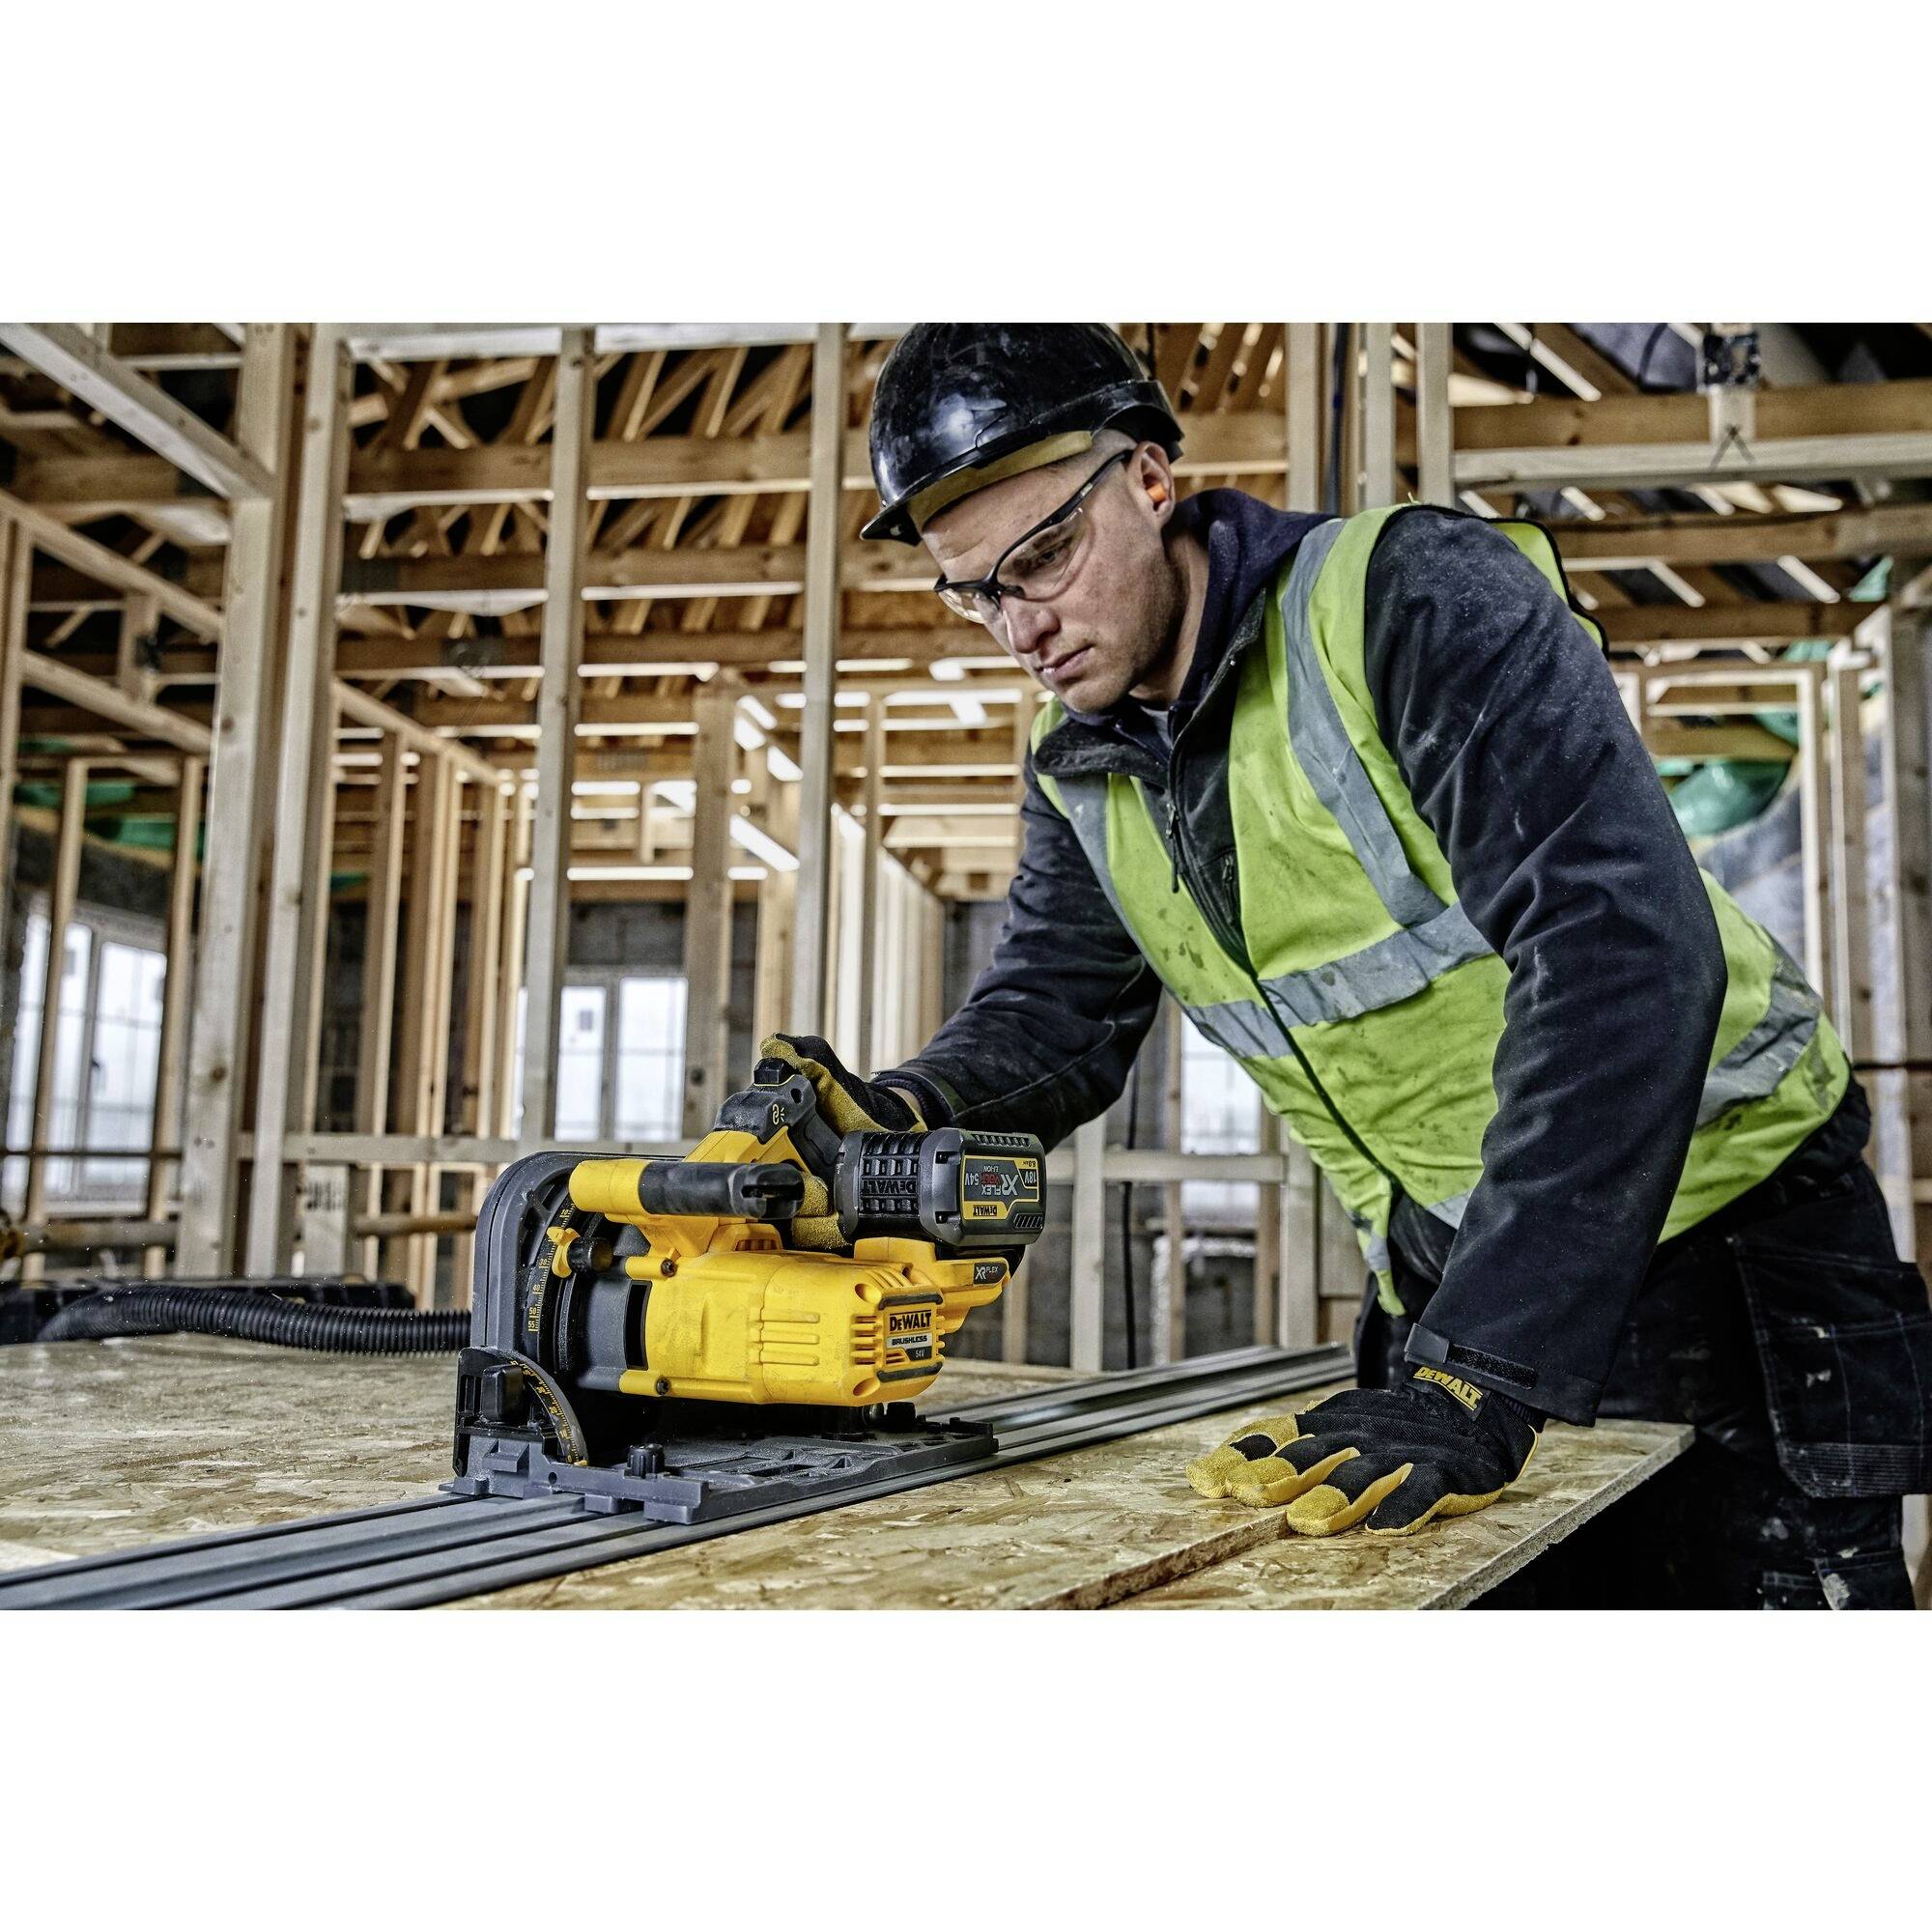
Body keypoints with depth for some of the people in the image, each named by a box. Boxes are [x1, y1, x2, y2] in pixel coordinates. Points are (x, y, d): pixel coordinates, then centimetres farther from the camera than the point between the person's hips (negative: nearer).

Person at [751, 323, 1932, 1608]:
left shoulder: (1417, 597, -22)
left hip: (1725, 1227, -5)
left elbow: (1623, 951, -32)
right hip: (1457, 1281, 6)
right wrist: (900, 1117, -23)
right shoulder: (1082, 767, 2)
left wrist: (1472, 1382, -37)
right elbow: (1050, 1011, 2)